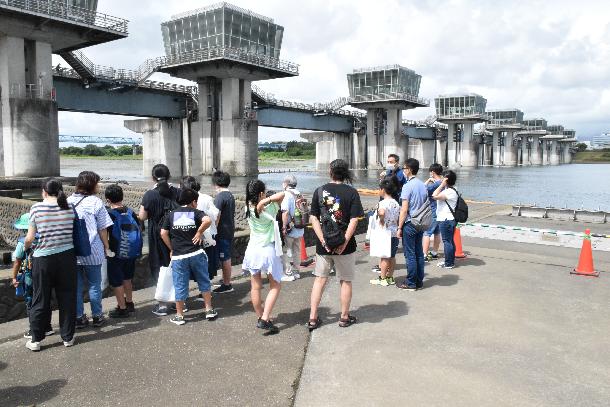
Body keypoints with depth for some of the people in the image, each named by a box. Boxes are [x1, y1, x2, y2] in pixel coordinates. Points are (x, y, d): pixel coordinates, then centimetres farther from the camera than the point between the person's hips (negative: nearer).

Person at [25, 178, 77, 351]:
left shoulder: (36, 208, -8)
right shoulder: (69, 208, -2)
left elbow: (30, 238, -6)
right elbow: (71, 233, 2)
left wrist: (25, 247, 15)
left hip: (43, 259, -1)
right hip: (67, 257, 2)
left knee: (41, 300, 11)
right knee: (67, 298, 11)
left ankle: (36, 340, 21)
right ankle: (68, 337, 20)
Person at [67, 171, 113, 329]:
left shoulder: (68, 201, 3)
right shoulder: (95, 202, -11)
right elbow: (102, 229, -8)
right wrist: (107, 247, 2)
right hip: (92, 252, -4)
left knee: (76, 285, 12)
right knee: (94, 285, 10)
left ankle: (79, 318, 19)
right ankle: (97, 316, 19)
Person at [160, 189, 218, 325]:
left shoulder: (171, 215, 7)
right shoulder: (196, 212, 0)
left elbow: (163, 233, 2)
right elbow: (207, 220, -21)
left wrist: (172, 249, 11)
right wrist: (199, 232, -7)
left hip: (178, 256, 1)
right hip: (196, 254, -1)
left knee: (180, 287, 8)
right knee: (204, 282, 15)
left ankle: (179, 316, 17)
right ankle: (209, 310, 20)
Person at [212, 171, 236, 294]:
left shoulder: (220, 197, -16)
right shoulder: (231, 196, 12)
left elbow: (217, 216, -19)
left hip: (222, 232, -9)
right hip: (230, 230, 9)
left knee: (225, 259, -2)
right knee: (227, 257, 17)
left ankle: (227, 285, 5)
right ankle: (226, 280, 28)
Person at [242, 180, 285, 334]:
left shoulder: (248, 208, -3)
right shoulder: (270, 208, -14)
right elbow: (282, 194, -16)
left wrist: (263, 202, -6)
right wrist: (268, 200, -17)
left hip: (253, 250, 4)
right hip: (268, 251, -4)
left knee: (255, 287, 13)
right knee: (275, 287, 9)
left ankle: (260, 317, 24)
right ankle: (265, 319, -2)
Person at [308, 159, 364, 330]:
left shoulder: (319, 191, 0)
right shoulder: (351, 192, -6)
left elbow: (313, 218, -5)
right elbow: (354, 221, -14)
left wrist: (323, 241, -7)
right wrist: (344, 242, -14)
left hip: (323, 245, 2)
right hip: (345, 246, -2)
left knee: (320, 279, 13)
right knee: (345, 281, 12)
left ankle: (313, 318, 15)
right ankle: (344, 317, 24)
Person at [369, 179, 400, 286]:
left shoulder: (383, 203, -16)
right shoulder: (396, 203, 9)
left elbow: (381, 213, -36)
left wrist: (382, 222, -20)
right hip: (395, 232, 7)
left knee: (384, 257, 0)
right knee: (392, 256, 13)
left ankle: (382, 279, 7)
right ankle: (390, 277, 22)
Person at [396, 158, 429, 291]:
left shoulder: (408, 186, -15)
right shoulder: (423, 185, 9)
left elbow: (404, 210, -17)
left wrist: (399, 227, -12)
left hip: (409, 224, -8)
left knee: (410, 254, 0)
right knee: (419, 253, 13)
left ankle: (411, 283, 6)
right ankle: (419, 281, 20)